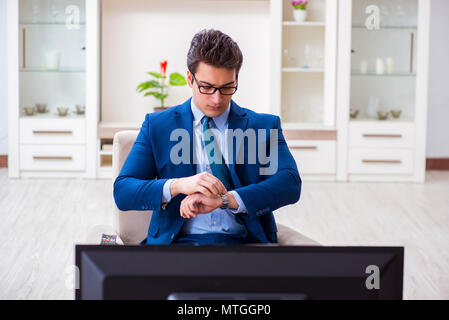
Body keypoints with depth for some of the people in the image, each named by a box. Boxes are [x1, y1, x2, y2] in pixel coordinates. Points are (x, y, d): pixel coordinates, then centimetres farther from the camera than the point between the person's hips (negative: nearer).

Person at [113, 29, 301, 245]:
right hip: (179, 241, 0)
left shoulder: (264, 127, 13)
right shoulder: (157, 126, 13)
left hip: (245, 241, 1)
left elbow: (290, 183, -3)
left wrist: (225, 199, -18)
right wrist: (177, 186, -15)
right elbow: (122, 192, 5)